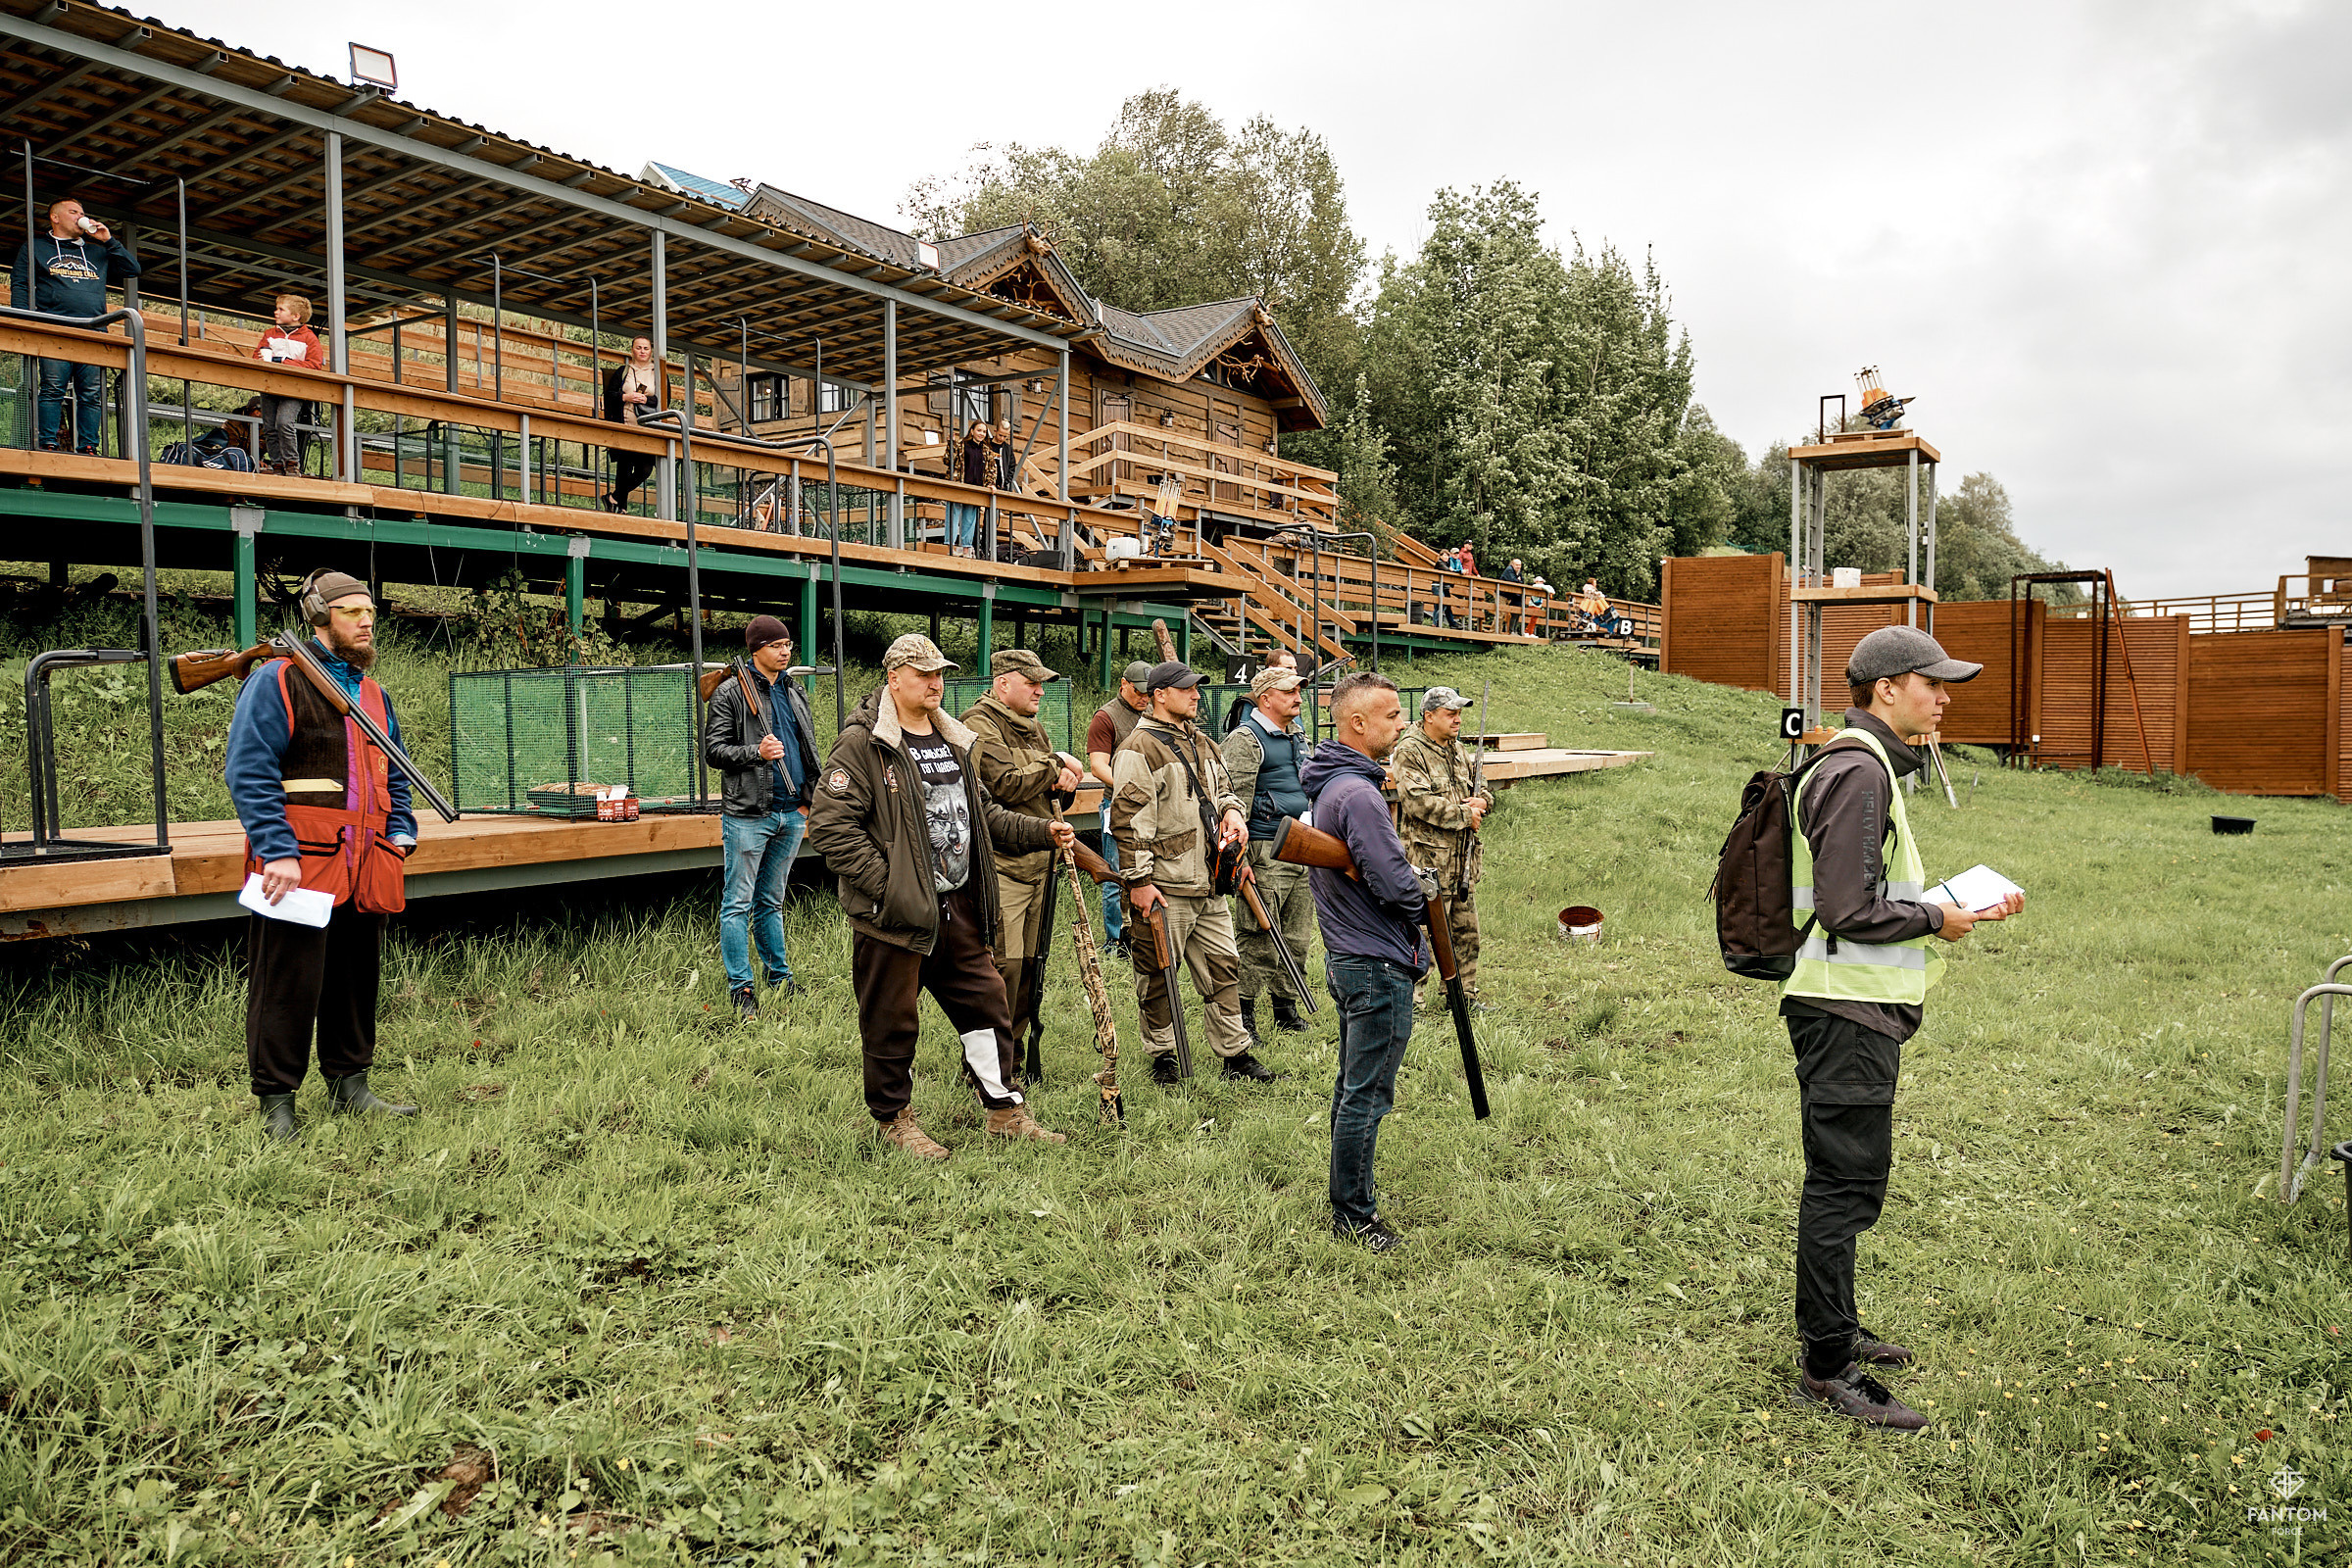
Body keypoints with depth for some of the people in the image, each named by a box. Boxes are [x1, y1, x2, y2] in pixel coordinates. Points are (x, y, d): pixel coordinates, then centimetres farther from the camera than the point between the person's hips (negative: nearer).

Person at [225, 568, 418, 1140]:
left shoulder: (372, 692, 19)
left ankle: (349, 1084, 25)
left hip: (364, 866, 7)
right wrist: (277, 851, -20)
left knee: (356, 976, 13)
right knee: (288, 983, -2)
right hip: (300, 863, -7)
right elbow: (250, 773, -12)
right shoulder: (277, 680, -4)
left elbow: (393, 775, 27)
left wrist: (400, 834, 11)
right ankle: (276, 1101, 9)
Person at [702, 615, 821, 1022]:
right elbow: (713, 750, -8)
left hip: (792, 813, 6)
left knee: (772, 901, 15)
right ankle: (740, 989, 3)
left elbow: (809, 751, 21)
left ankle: (780, 978, 21)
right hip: (747, 814, -6)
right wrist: (756, 752, -22)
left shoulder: (794, 693, 15)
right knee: (738, 904, -2)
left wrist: (809, 802, 14)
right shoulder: (730, 693, -4)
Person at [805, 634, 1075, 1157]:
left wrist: (1041, 832, 10)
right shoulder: (861, 744, -10)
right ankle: (893, 1118, 25)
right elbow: (829, 825, -16)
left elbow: (984, 813, 24)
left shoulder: (953, 742, 15)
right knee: (892, 1023, 5)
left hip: (958, 907, 7)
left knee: (987, 1004, 12)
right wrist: (886, 887, -19)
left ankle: (1005, 1110, 25)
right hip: (894, 913, -7)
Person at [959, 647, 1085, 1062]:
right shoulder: (979, 724, -8)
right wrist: (1055, 763, -8)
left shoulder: (1034, 729, 19)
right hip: (1000, 866, -9)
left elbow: (1059, 791, 23)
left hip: (1038, 867, 9)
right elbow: (1007, 785, -19)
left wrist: (1065, 781, 0)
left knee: (1029, 967, 12)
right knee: (1001, 967, -11)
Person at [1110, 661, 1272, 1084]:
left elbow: (1220, 787, 29)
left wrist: (1231, 811, 6)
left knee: (1223, 966, 11)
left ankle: (1236, 1053, 21)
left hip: (1207, 883, 8)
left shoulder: (1200, 744, 16)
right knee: (1158, 974, 4)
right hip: (1164, 888, -8)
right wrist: (1138, 880, -18)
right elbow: (1129, 819, -15)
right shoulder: (1139, 749, -11)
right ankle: (1162, 1054, 19)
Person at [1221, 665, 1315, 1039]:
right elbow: (1234, 800, -14)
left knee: (1298, 937, 12)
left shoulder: (1299, 736, 18)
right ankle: (1244, 1013, 5)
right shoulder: (1246, 738, -8)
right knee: (1259, 937, -5)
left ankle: (1286, 1006, 24)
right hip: (1267, 851, -8)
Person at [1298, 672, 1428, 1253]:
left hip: (1348, 958, 11)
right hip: (1380, 968, -11)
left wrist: (1410, 875, 8)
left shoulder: (1330, 784, 11)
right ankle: (1354, 1217, 10)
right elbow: (1396, 885, -24)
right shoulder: (1359, 794, -22)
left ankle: (1350, 1199, 31)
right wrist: (1427, 886, -4)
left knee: (1352, 1087, 19)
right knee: (1367, 1096, 0)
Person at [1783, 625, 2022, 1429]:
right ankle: (1827, 1368, 6)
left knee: (1844, 1180, 19)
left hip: (1857, 1009, 11)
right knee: (1845, 1185, -4)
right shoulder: (1859, 772, -17)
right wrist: (1937, 919, -11)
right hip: (1848, 1010, -11)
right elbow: (1848, 912, -23)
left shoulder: (1866, 767, 17)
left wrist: (1963, 904, 12)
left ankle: (1832, 1328, 32)